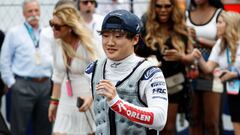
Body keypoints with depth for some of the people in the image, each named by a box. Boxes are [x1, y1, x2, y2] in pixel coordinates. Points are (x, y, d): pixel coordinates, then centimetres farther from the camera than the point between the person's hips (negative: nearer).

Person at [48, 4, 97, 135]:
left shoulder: (87, 45, -17)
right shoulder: (58, 44, 1)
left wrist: (92, 97, -32)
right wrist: (54, 101, 17)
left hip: (87, 101, -6)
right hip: (66, 103, 6)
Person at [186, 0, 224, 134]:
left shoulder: (219, 14, -2)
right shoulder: (186, 15, 10)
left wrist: (200, 40, -15)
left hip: (211, 73, -3)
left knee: (211, 121, -2)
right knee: (194, 119, 7)